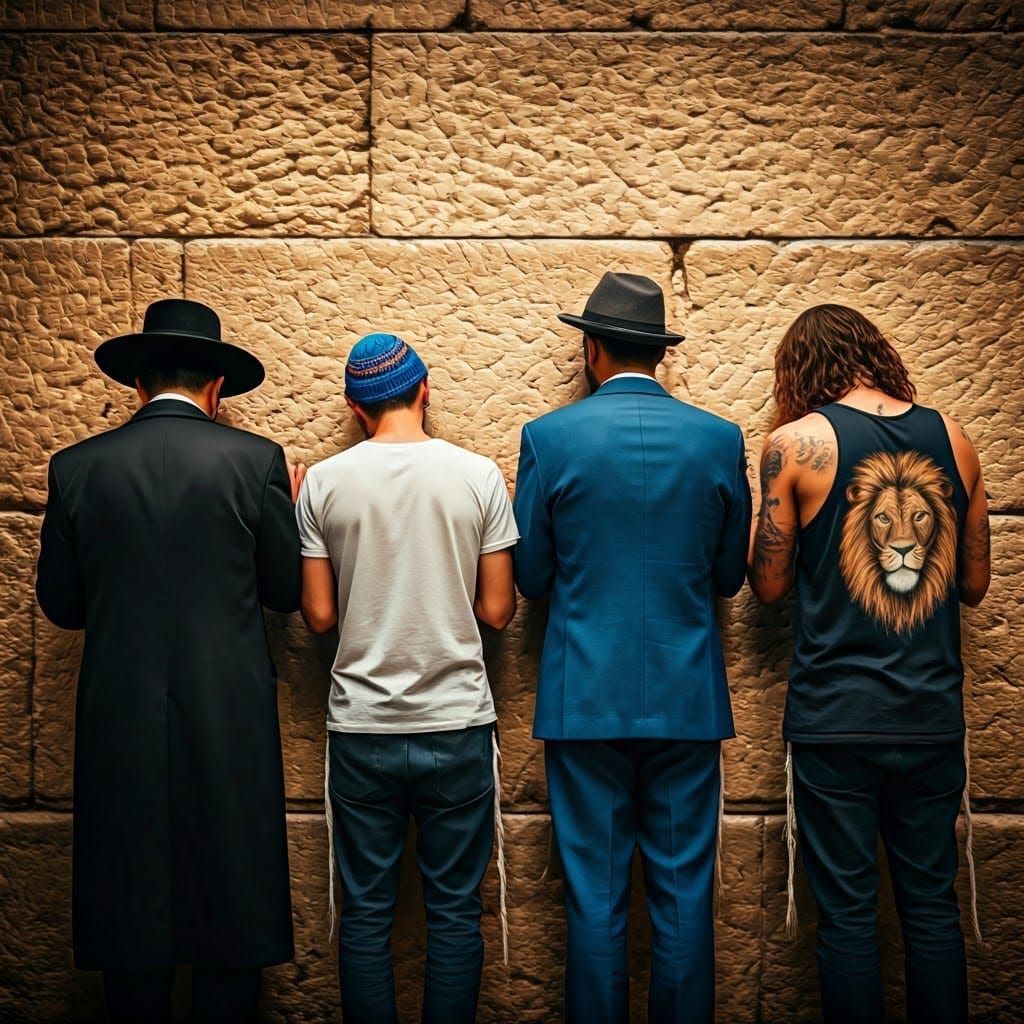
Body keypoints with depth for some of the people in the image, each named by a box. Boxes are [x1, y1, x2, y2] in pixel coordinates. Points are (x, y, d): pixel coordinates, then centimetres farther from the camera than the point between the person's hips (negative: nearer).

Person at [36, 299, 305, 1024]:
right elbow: (285, 590, 2)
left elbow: (60, 604, 6)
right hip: (229, 717, -1)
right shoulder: (255, 461, -5)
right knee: (233, 910, 11)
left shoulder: (77, 468, 1)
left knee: (132, 911, 13)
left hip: (120, 719, 2)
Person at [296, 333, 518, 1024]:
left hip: (361, 727, 1)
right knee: (455, 911, 10)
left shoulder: (323, 483, -2)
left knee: (366, 914, 12)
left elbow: (319, 616, 0)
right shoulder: (478, 475, -5)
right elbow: (497, 610, -2)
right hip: (456, 722, -1)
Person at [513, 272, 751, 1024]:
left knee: (595, 898, 8)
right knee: (684, 896, 11)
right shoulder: (720, 439, -1)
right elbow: (729, 575, 7)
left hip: (586, 698, -1)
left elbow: (531, 578, 0)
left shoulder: (550, 437, -6)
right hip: (687, 698, 2)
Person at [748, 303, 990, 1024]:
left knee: (847, 911, 7)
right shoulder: (954, 439, 4)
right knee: (932, 904, 15)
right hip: (934, 714, 4)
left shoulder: (796, 443, -7)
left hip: (836, 716, -3)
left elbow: (769, 583, -2)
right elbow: (975, 583, 11)